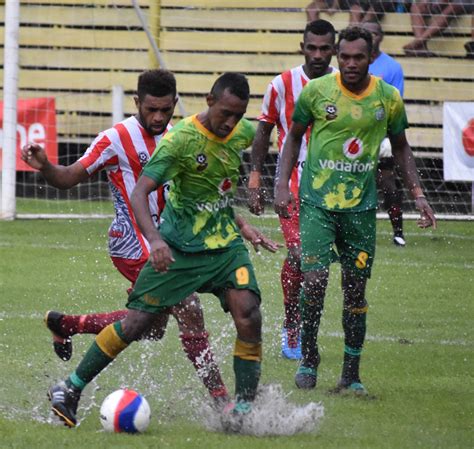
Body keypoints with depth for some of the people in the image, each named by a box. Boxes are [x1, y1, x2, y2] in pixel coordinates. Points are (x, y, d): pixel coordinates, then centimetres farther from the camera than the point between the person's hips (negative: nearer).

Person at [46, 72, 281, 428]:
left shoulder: (244, 132, -2)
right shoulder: (180, 139, -21)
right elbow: (140, 192, -28)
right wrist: (155, 239, -42)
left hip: (226, 245, 5)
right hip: (179, 248, -5)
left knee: (249, 316, -15)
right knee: (136, 322, -5)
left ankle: (245, 407, -5)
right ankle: (70, 391, 9)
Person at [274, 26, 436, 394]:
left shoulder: (388, 98, 0)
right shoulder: (316, 91, -5)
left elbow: (401, 147, 14)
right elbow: (295, 136, 9)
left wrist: (417, 194, 5)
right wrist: (282, 184, -1)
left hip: (361, 206, 2)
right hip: (317, 202, -2)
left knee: (356, 291, 5)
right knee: (315, 279, -16)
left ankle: (351, 375, 15)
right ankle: (309, 357, 4)